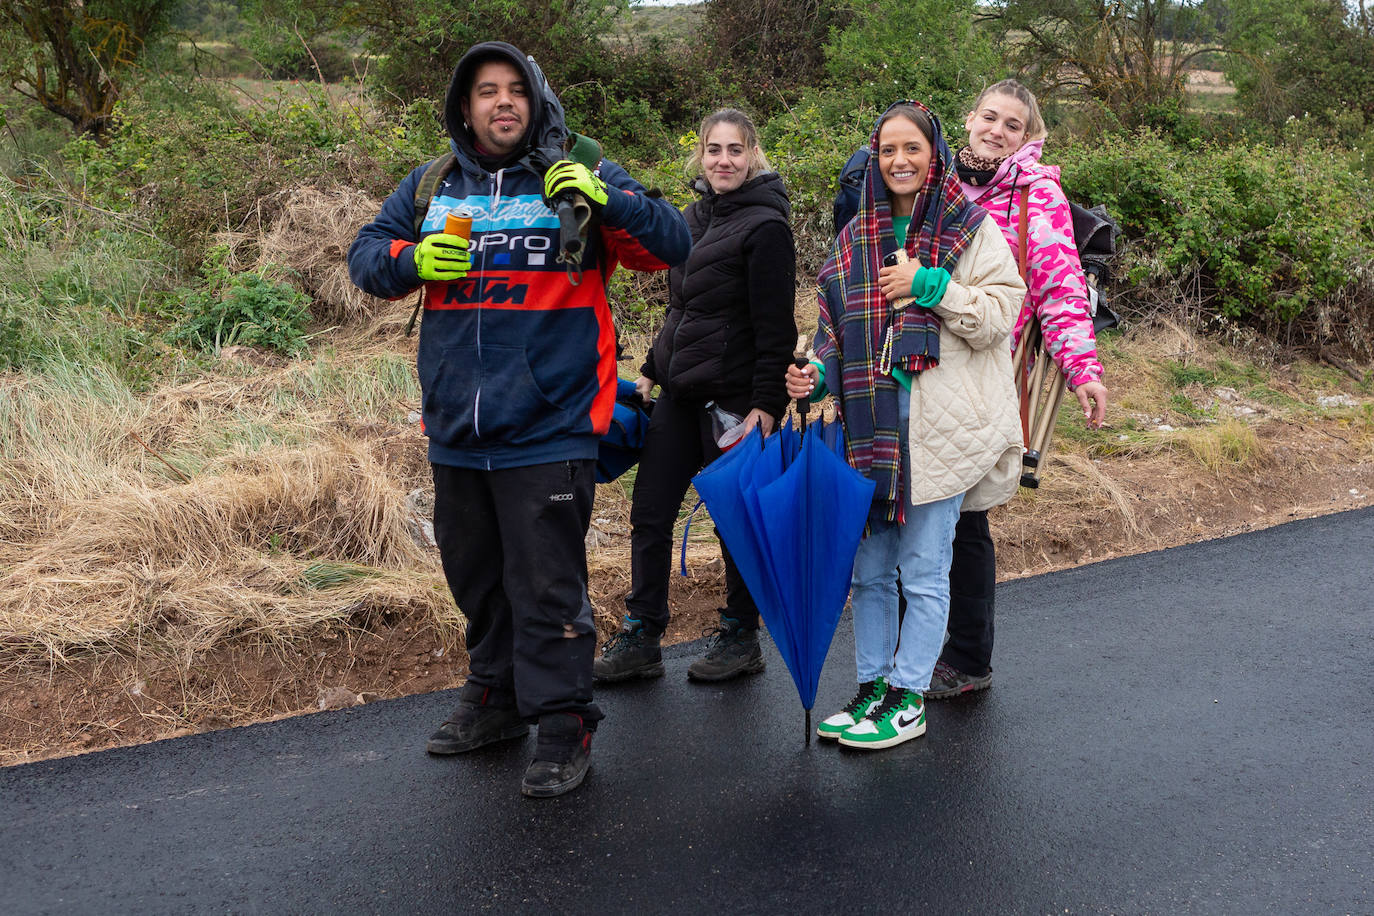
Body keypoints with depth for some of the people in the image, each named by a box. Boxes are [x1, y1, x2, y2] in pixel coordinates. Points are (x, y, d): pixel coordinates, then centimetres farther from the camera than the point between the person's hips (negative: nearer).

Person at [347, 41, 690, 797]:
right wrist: (409, 260, -6)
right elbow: (365, 253, 16)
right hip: (455, 431, 5)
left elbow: (673, 244, -6)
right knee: (475, 578, 20)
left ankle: (564, 725, 14)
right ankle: (496, 695, 39)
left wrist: (609, 201, -23)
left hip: (546, 430, -5)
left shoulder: (578, 177, -2)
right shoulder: (433, 186, 9)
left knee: (547, 586, -1)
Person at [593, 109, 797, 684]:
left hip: (732, 396, -8)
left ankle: (740, 639, 20)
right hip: (678, 393, 8)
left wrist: (766, 403, -19)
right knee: (649, 514, 7)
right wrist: (650, 371, 19)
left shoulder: (764, 226, -10)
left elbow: (774, 328, -14)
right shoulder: (695, 216, 14)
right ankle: (640, 642, 15)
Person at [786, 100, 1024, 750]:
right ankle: (872, 686, 23)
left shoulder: (971, 229, -1)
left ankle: (908, 697, 14)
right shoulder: (856, 237, 12)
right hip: (870, 421, 5)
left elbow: (998, 316, -7)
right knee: (868, 567, 11)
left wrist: (929, 285, -16)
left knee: (923, 570, 3)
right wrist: (816, 374, -1)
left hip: (939, 425, -5)